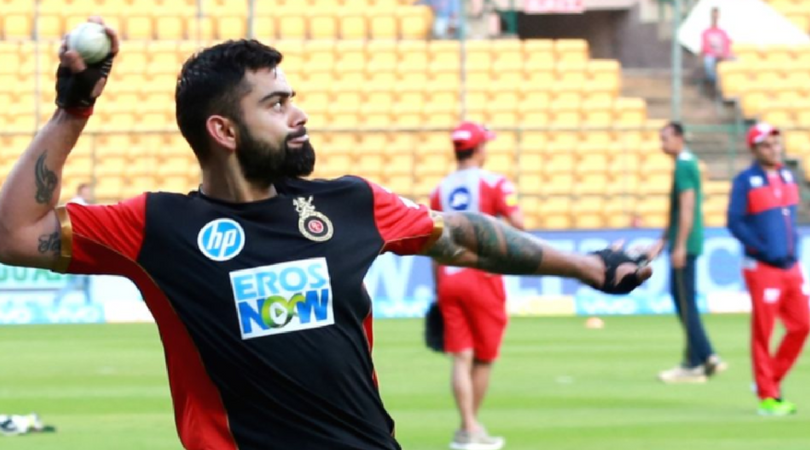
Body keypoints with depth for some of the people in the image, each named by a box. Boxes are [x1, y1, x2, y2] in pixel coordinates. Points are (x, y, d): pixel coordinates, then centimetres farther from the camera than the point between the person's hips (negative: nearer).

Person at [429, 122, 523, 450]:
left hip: (448, 278, 4)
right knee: (484, 358, 9)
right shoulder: (493, 183, -5)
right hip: (482, 276, -4)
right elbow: (517, 224, -17)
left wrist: (438, 289, 18)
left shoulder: (440, 190, 9)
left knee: (461, 357, 2)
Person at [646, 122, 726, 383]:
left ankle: (695, 365, -3)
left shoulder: (684, 165, -13)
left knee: (685, 301, -6)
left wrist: (680, 246, -22)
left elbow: (687, 208, -20)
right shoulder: (687, 163, 17)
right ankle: (706, 357, 15)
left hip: (685, 245, -10)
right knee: (681, 297, 13)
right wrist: (663, 241, 25)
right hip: (681, 244, 10)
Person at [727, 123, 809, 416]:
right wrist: (765, 250, -16)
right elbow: (734, 223, -12)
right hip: (762, 268, -7)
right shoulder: (745, 181, -8)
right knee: (763, 332, -1)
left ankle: (771, 380, 20)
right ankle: (767, 397, 6)